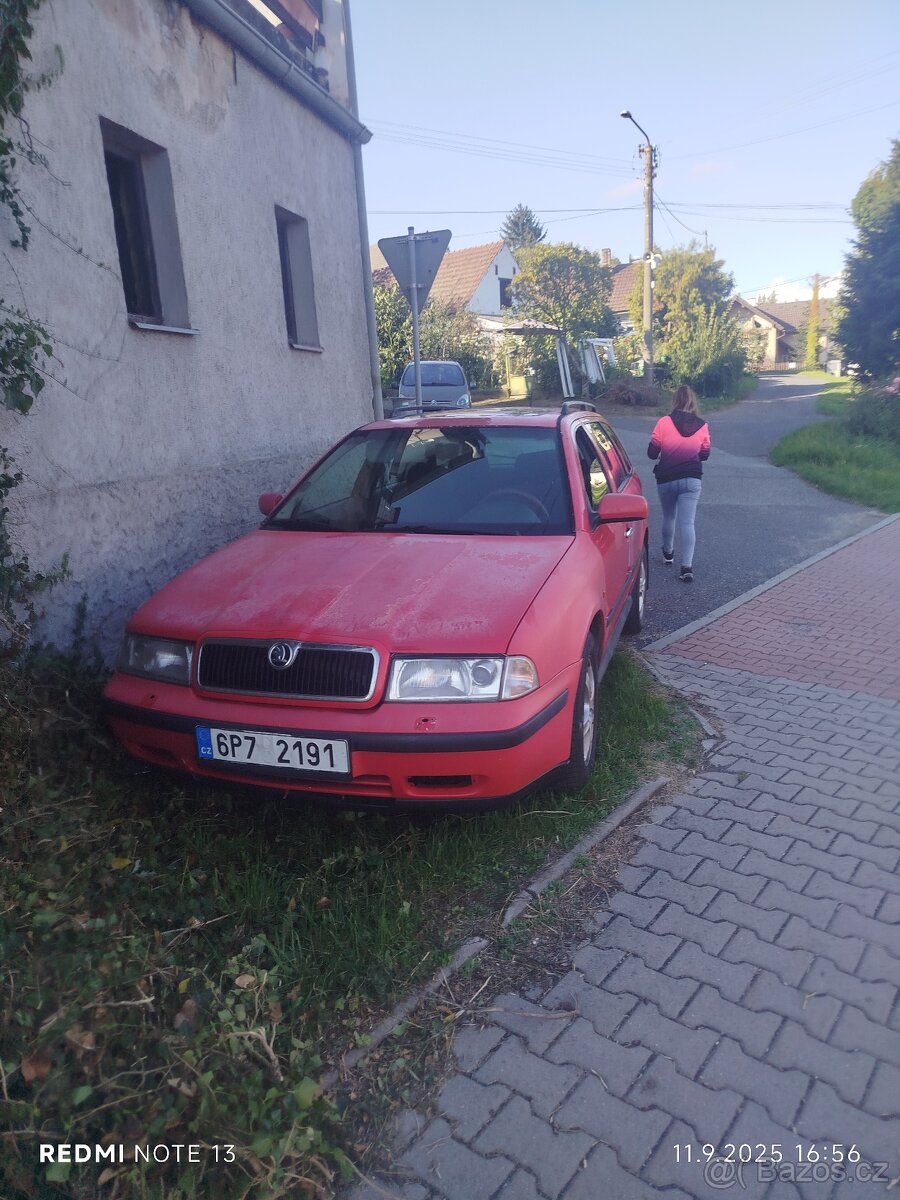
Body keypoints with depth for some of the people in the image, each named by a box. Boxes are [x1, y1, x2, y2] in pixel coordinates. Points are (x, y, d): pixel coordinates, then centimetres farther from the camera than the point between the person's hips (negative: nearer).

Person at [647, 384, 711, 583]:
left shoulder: (663, 423, -11)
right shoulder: (702, 426, -3)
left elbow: (652, 452, -6)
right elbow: (704, 454, 8)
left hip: (666, 479, 0)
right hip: (691, 479, 0)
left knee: (668, 517, 21)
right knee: (687, 522, -2)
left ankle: (668, 553, 40)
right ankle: (687, 566, -12)